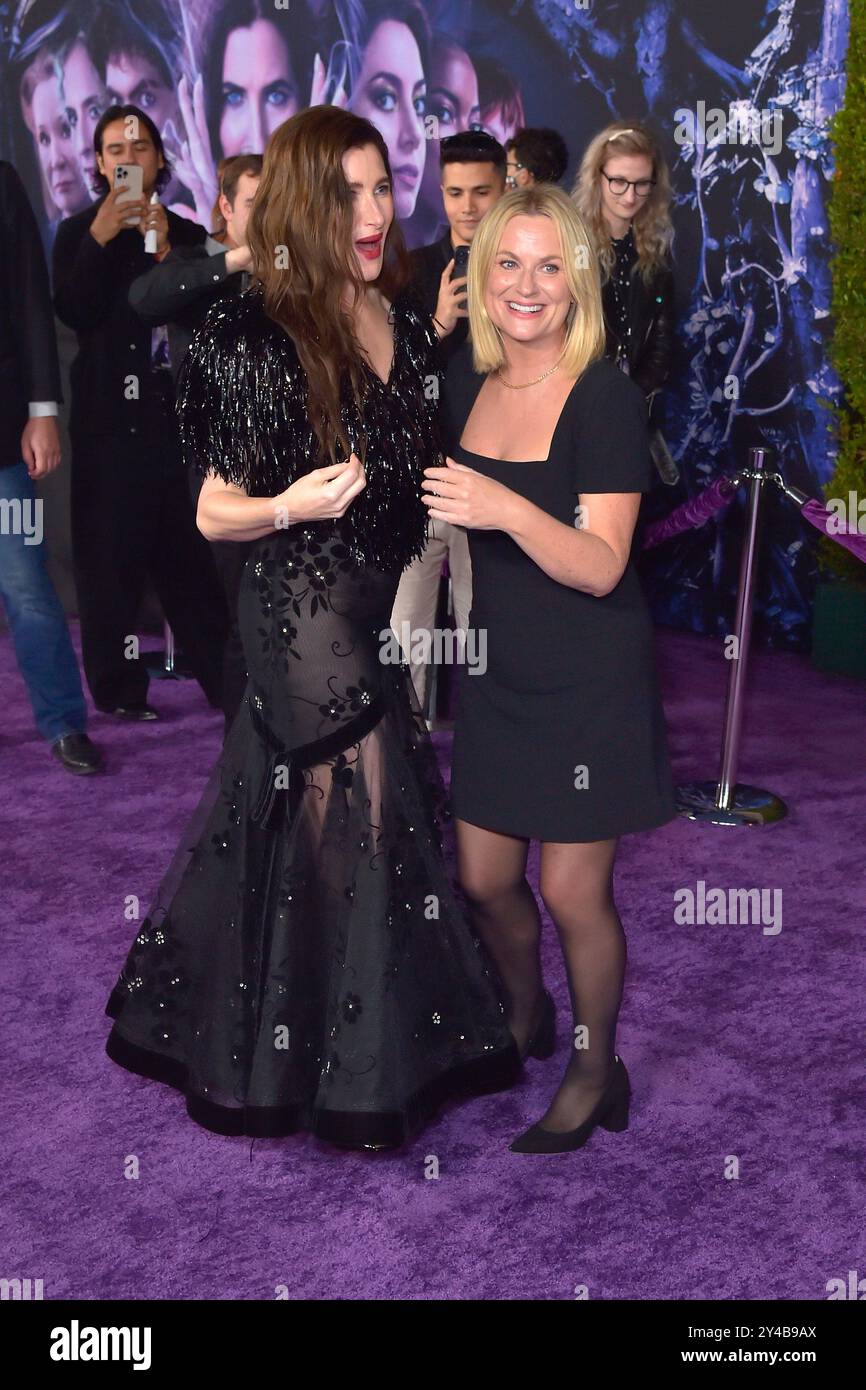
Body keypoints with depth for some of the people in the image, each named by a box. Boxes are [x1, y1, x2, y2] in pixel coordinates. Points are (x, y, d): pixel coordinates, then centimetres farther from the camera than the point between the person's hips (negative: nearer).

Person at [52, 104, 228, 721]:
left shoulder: (188, 235, 14)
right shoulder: (79, 233, 9)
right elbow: (75, 312, -8)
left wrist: (166, 250, -9)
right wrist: (100, 239, -19)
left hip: (177, 411, 2)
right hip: (110, 417, -2)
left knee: (187, 548, 3)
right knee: (112, 552, -4)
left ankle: (223, 676, 9)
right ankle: (119, 690, 1)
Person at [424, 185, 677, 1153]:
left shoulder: (605, 397, -16)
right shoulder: (466, 381, 2)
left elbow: (600, 566, -24)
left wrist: (506, 510, -38)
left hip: (589, 682, -6)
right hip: (497, 673, 6)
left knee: (573, 893, 3)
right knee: (483, 879, 14)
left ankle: (596, 1073, 28)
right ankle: (526, 1017, 45)